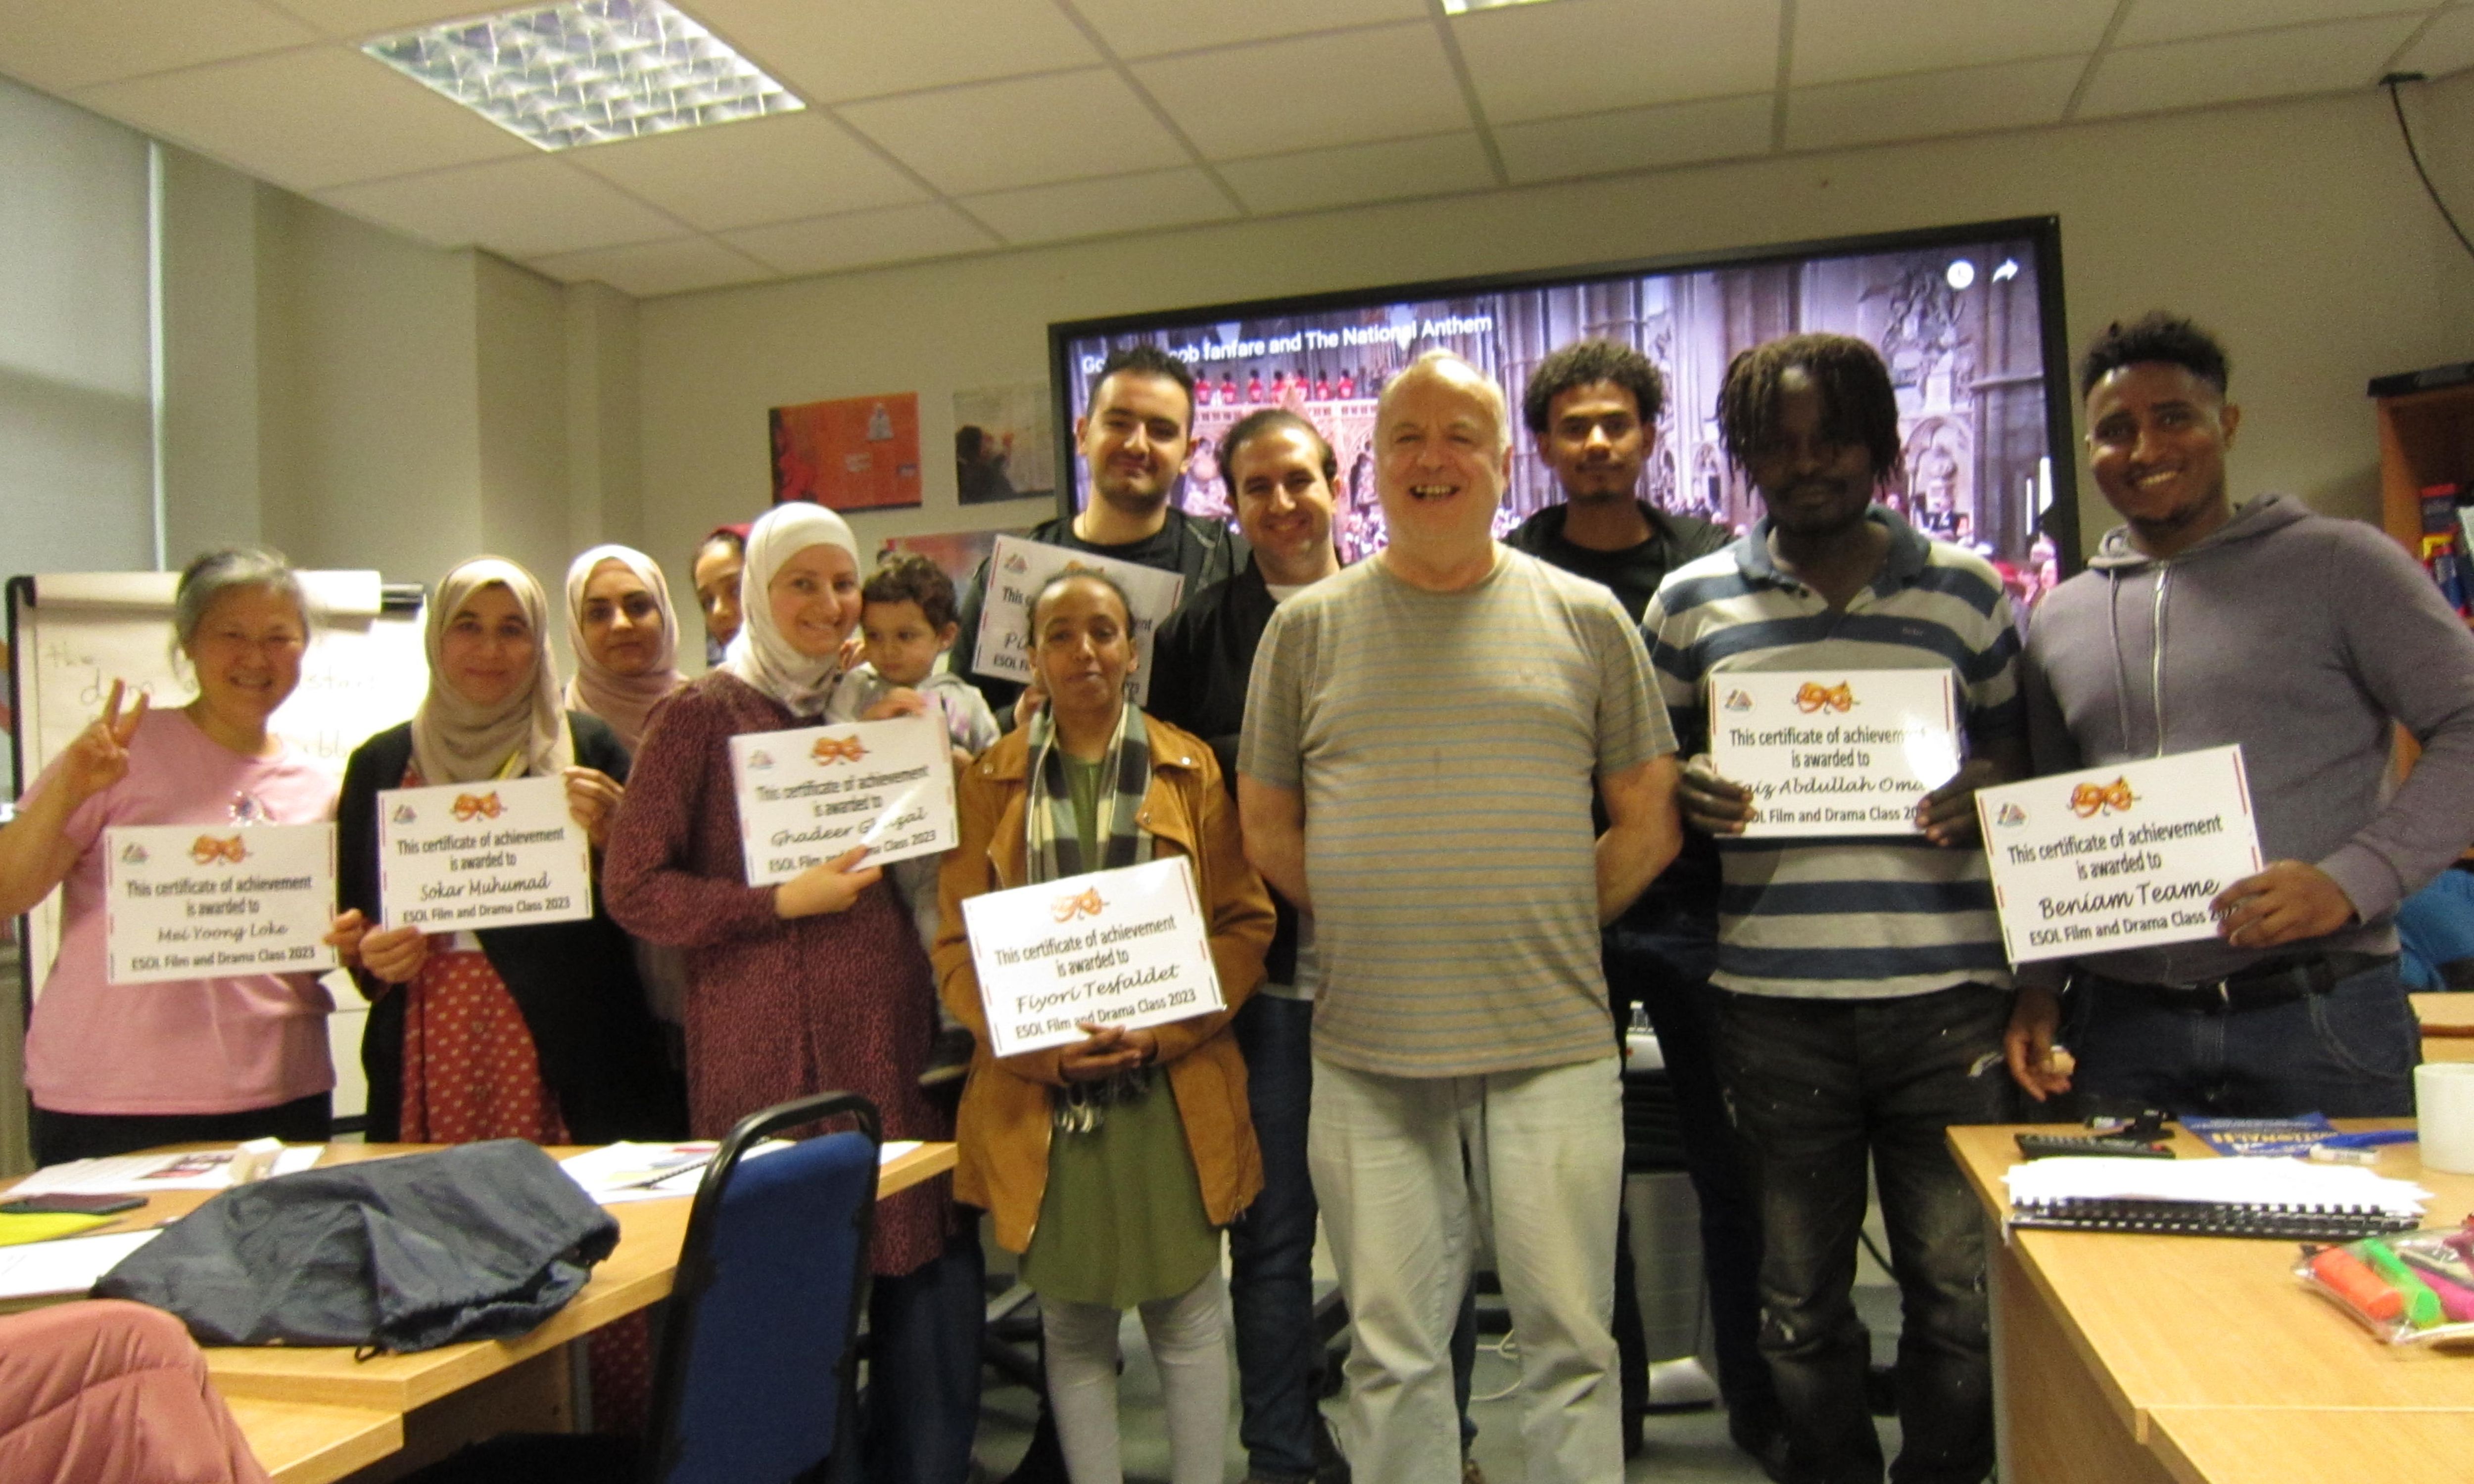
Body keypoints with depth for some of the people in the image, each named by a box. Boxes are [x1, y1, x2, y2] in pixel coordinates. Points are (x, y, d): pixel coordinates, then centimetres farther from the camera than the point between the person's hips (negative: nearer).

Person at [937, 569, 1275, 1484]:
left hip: (1171, 1090, 0)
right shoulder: (989, 781, 6)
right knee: (1071, 1324, 11)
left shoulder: (1189, 769, 4)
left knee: (1187, 1316, 8)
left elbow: (1244, 924, 2)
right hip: (1038, 1095, 1)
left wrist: (1162, 1032, -12)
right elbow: (958, 943, 4)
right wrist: (1042, 1045, -12)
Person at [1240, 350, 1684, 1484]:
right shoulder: (1308, 627, 6)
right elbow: (1267, 832, 10)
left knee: (1571, 1344, 9)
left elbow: (1649, 824, 7)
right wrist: (1376, 929, 3)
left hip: (1552, 1047, 0)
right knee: (1391, 1356, 11)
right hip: (1367, 1052, 1)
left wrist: (1548, 930, 3)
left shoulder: (1585, 618, 5)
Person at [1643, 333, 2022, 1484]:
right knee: (1801, 1298, 11)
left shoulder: (1966, 589, 8)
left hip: (1947, 997, 0)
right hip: (1776, 1002, 0)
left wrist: (1985, 793, -8)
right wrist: (1689, 795, -10)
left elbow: (2019, 760, 15)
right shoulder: (1692, 601, 7)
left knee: (1960, 1289, 8)